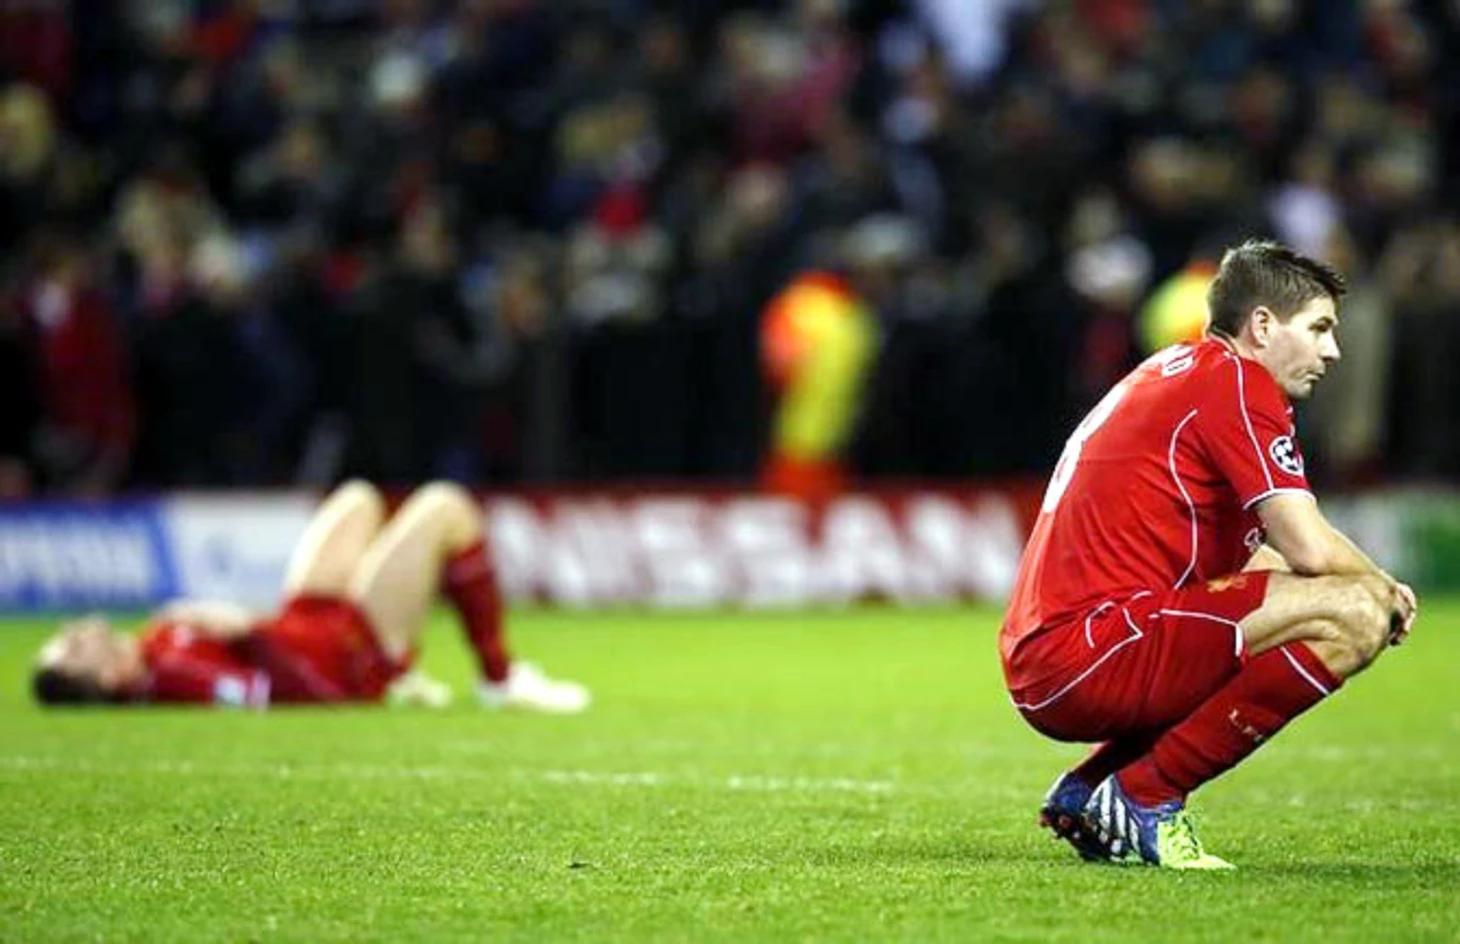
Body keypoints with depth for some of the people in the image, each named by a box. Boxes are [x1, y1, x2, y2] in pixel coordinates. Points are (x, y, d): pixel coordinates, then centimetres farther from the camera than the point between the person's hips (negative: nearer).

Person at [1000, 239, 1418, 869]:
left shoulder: (1177, 369, 24)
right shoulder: (1236, 381, -6)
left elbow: (1255, 555, 28)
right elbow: (1310, 549, -14)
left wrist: (1371, 583, 15)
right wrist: (1381, 586, 6)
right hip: (1087, 654, -10)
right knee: (1356, 616, -18)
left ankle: (1087, 791, 16)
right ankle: (1146, 796, -10)